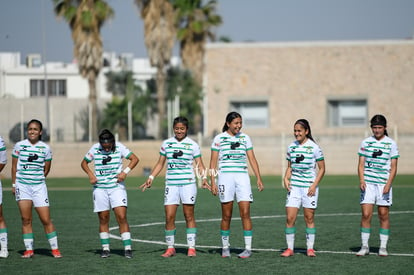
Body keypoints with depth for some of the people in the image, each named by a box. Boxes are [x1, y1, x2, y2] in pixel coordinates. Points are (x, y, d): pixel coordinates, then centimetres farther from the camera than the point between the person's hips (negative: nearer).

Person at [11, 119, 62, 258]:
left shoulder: (45, 148, 3)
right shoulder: (19, 146, 2)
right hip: (22, 186, 0)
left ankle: (55, 248, 4)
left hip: (39, 186, 0)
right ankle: (29, 249, 6)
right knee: (26, 219, 0)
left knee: (46, 219, -4)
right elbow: (14, 166, 8)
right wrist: (14, 184, 6)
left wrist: (37, 179, 10)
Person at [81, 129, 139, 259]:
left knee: (122, 217, -11)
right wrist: (91, 174, -4)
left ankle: (128, 248, -9)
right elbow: (84, 162, 12)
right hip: (100, 188, 2)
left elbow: (135, 159, 0)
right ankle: (105, 249, 14)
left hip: (117, 187, -1)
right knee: (103, 219, 4)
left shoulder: (119, 147, -4)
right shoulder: (95, 148, -1)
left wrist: (125, 172, -13)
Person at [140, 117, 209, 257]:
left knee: (189, 216, 1)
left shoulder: (192, 145, 1)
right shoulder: (166, 144, 8)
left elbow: (199, 164, 2)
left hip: (188, 183, -2)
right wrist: (151, 178, 5)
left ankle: (191, 248, 5)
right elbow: (160, 163, 14)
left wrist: (204, 178, -13)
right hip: (171, 184, 2)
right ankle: (170, 248, 6)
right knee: (169, 217, -3)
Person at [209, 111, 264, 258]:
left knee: (245, 213, -7)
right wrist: (213, 182, -4)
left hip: (242, 176, 2)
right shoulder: (219, 139, 2)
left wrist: (259, 178, 4)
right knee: (226, 216, 2)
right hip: (225, 177, -2)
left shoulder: (245, 138, 10)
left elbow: (252, 159, 12)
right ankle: (225, 248, 14)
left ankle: (248, 248, -5)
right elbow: (213, 162, 3)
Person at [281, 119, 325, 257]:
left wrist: (314, 185, -10)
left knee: (309, 218, 2)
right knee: (290, 218, -4)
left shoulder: (314, 147, -5)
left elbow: (322, 169, -1)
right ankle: (290, 248, 3)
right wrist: (286, 179, 0)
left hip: (309, 187, -3)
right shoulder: (291, 147, 8)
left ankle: (310, 248, 11)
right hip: (294, 186, 3)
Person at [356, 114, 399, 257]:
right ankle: (364, 246, 1)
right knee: (366, 214, -6)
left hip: (384, 183, -1)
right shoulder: (365, 142, 6)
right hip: (368, 183, 1)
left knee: (384, 215, 2)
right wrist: (361, 180, -8)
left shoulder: (391, 144, 2)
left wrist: (388, 184, -11)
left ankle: (383, 247, 9)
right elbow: (361, 164, 7)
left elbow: (393, 167, 1)